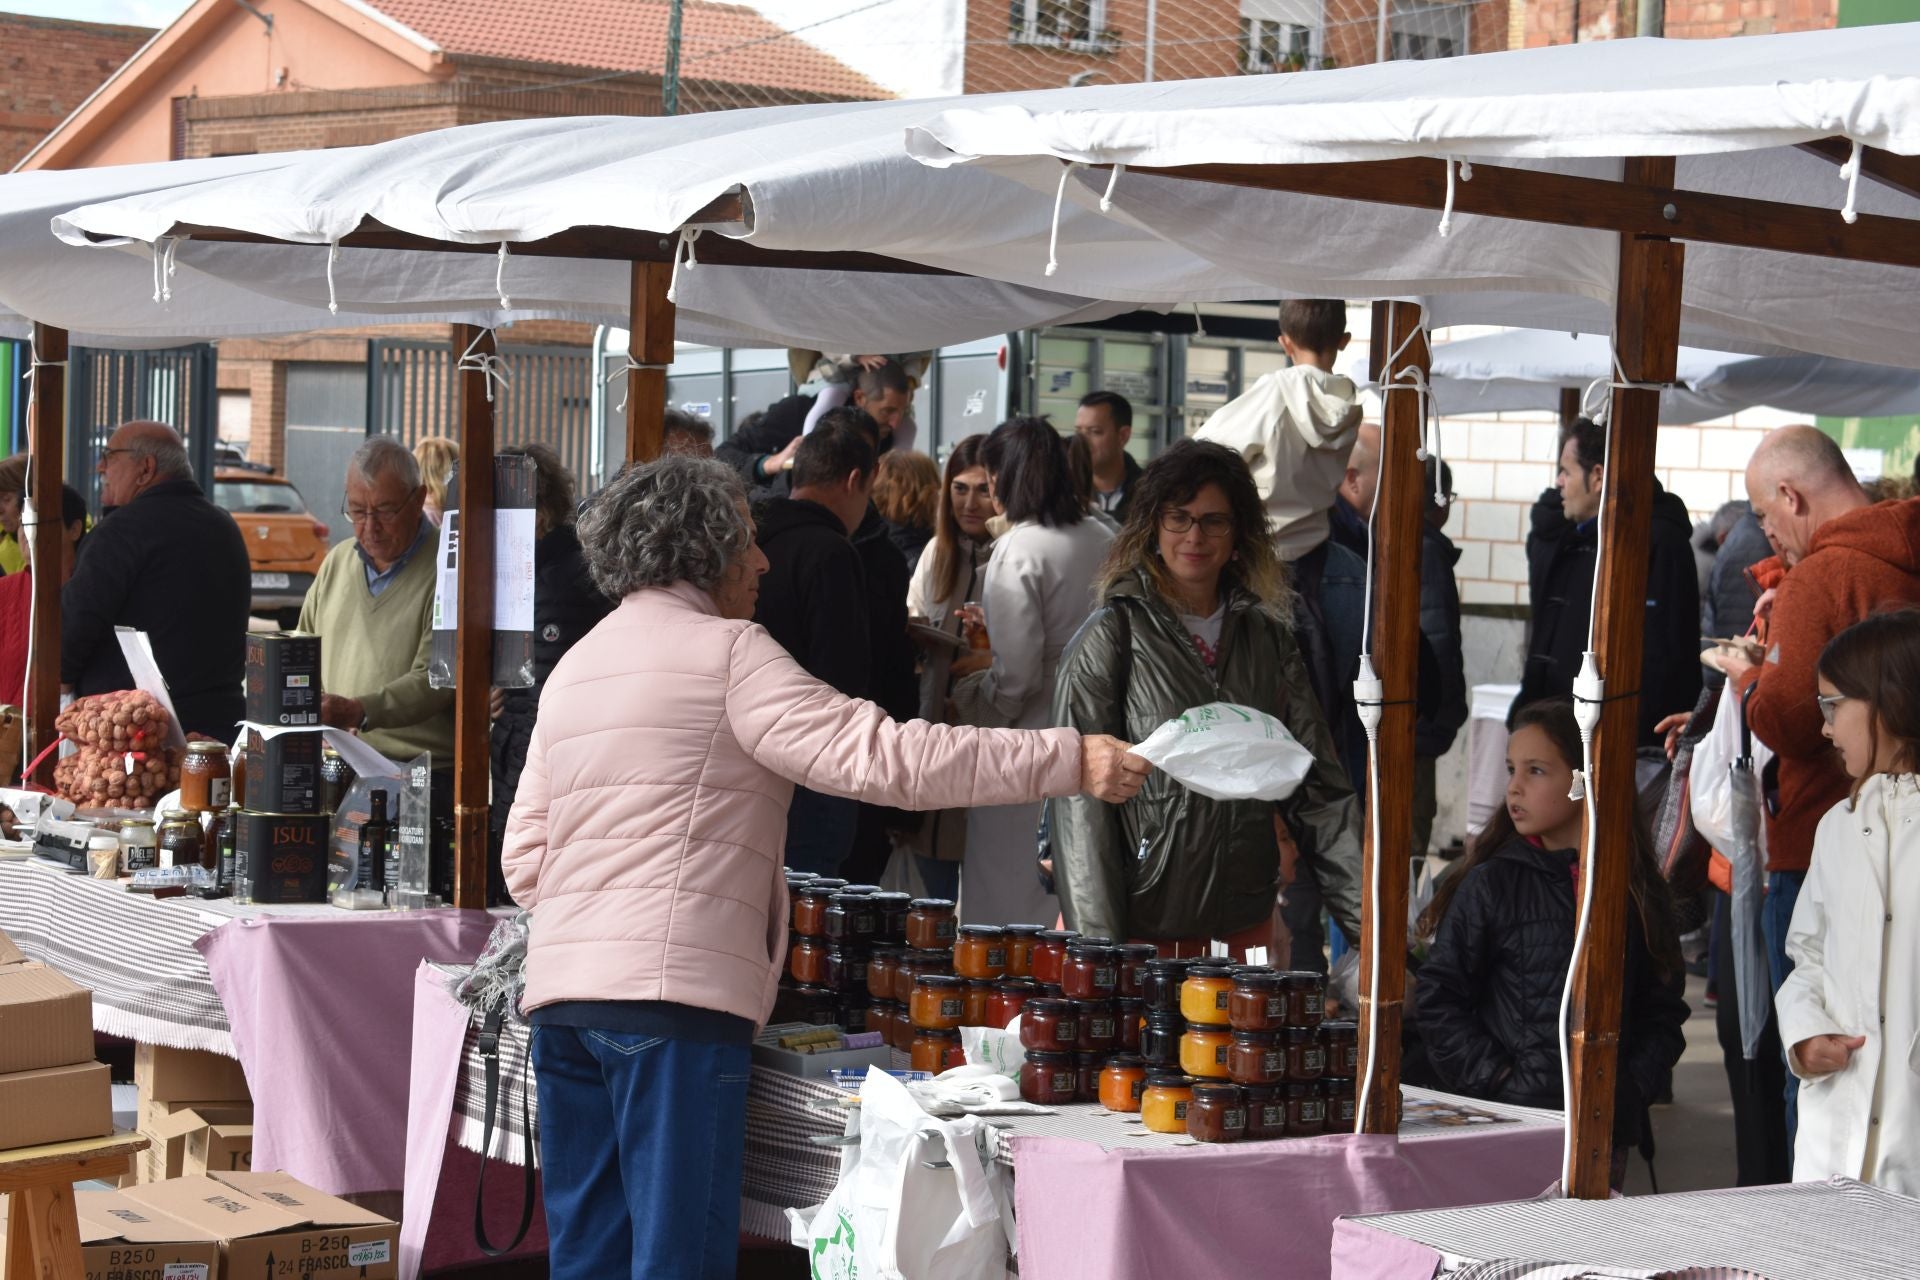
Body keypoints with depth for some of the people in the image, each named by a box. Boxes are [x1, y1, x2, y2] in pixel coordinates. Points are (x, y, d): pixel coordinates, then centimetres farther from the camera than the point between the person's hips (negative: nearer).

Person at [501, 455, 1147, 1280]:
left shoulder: (572, 668, 20)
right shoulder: (725, 653, -4)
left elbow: (525, 861, 18)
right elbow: (881, 756, -14)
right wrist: (1070, 762, -14)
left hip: (562, 989, 8)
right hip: (673, 989, -8)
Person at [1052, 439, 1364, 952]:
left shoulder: (1268, 638, 10)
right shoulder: (1113, 635, -3)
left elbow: (1318, 786, 9)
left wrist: (1368, 913, -2)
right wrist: (1099, 943, -16)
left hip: (1243, 923, 4)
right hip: (1139, 924, -4)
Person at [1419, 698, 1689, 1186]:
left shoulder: (1636, 889, 8)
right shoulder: (1489, 884, 1)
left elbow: (1664, 1007, 13)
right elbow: (1440, 998, 0)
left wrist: (1634, 1086, -2)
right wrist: (1494, 1079, -9)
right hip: (1510, 1123, -2)